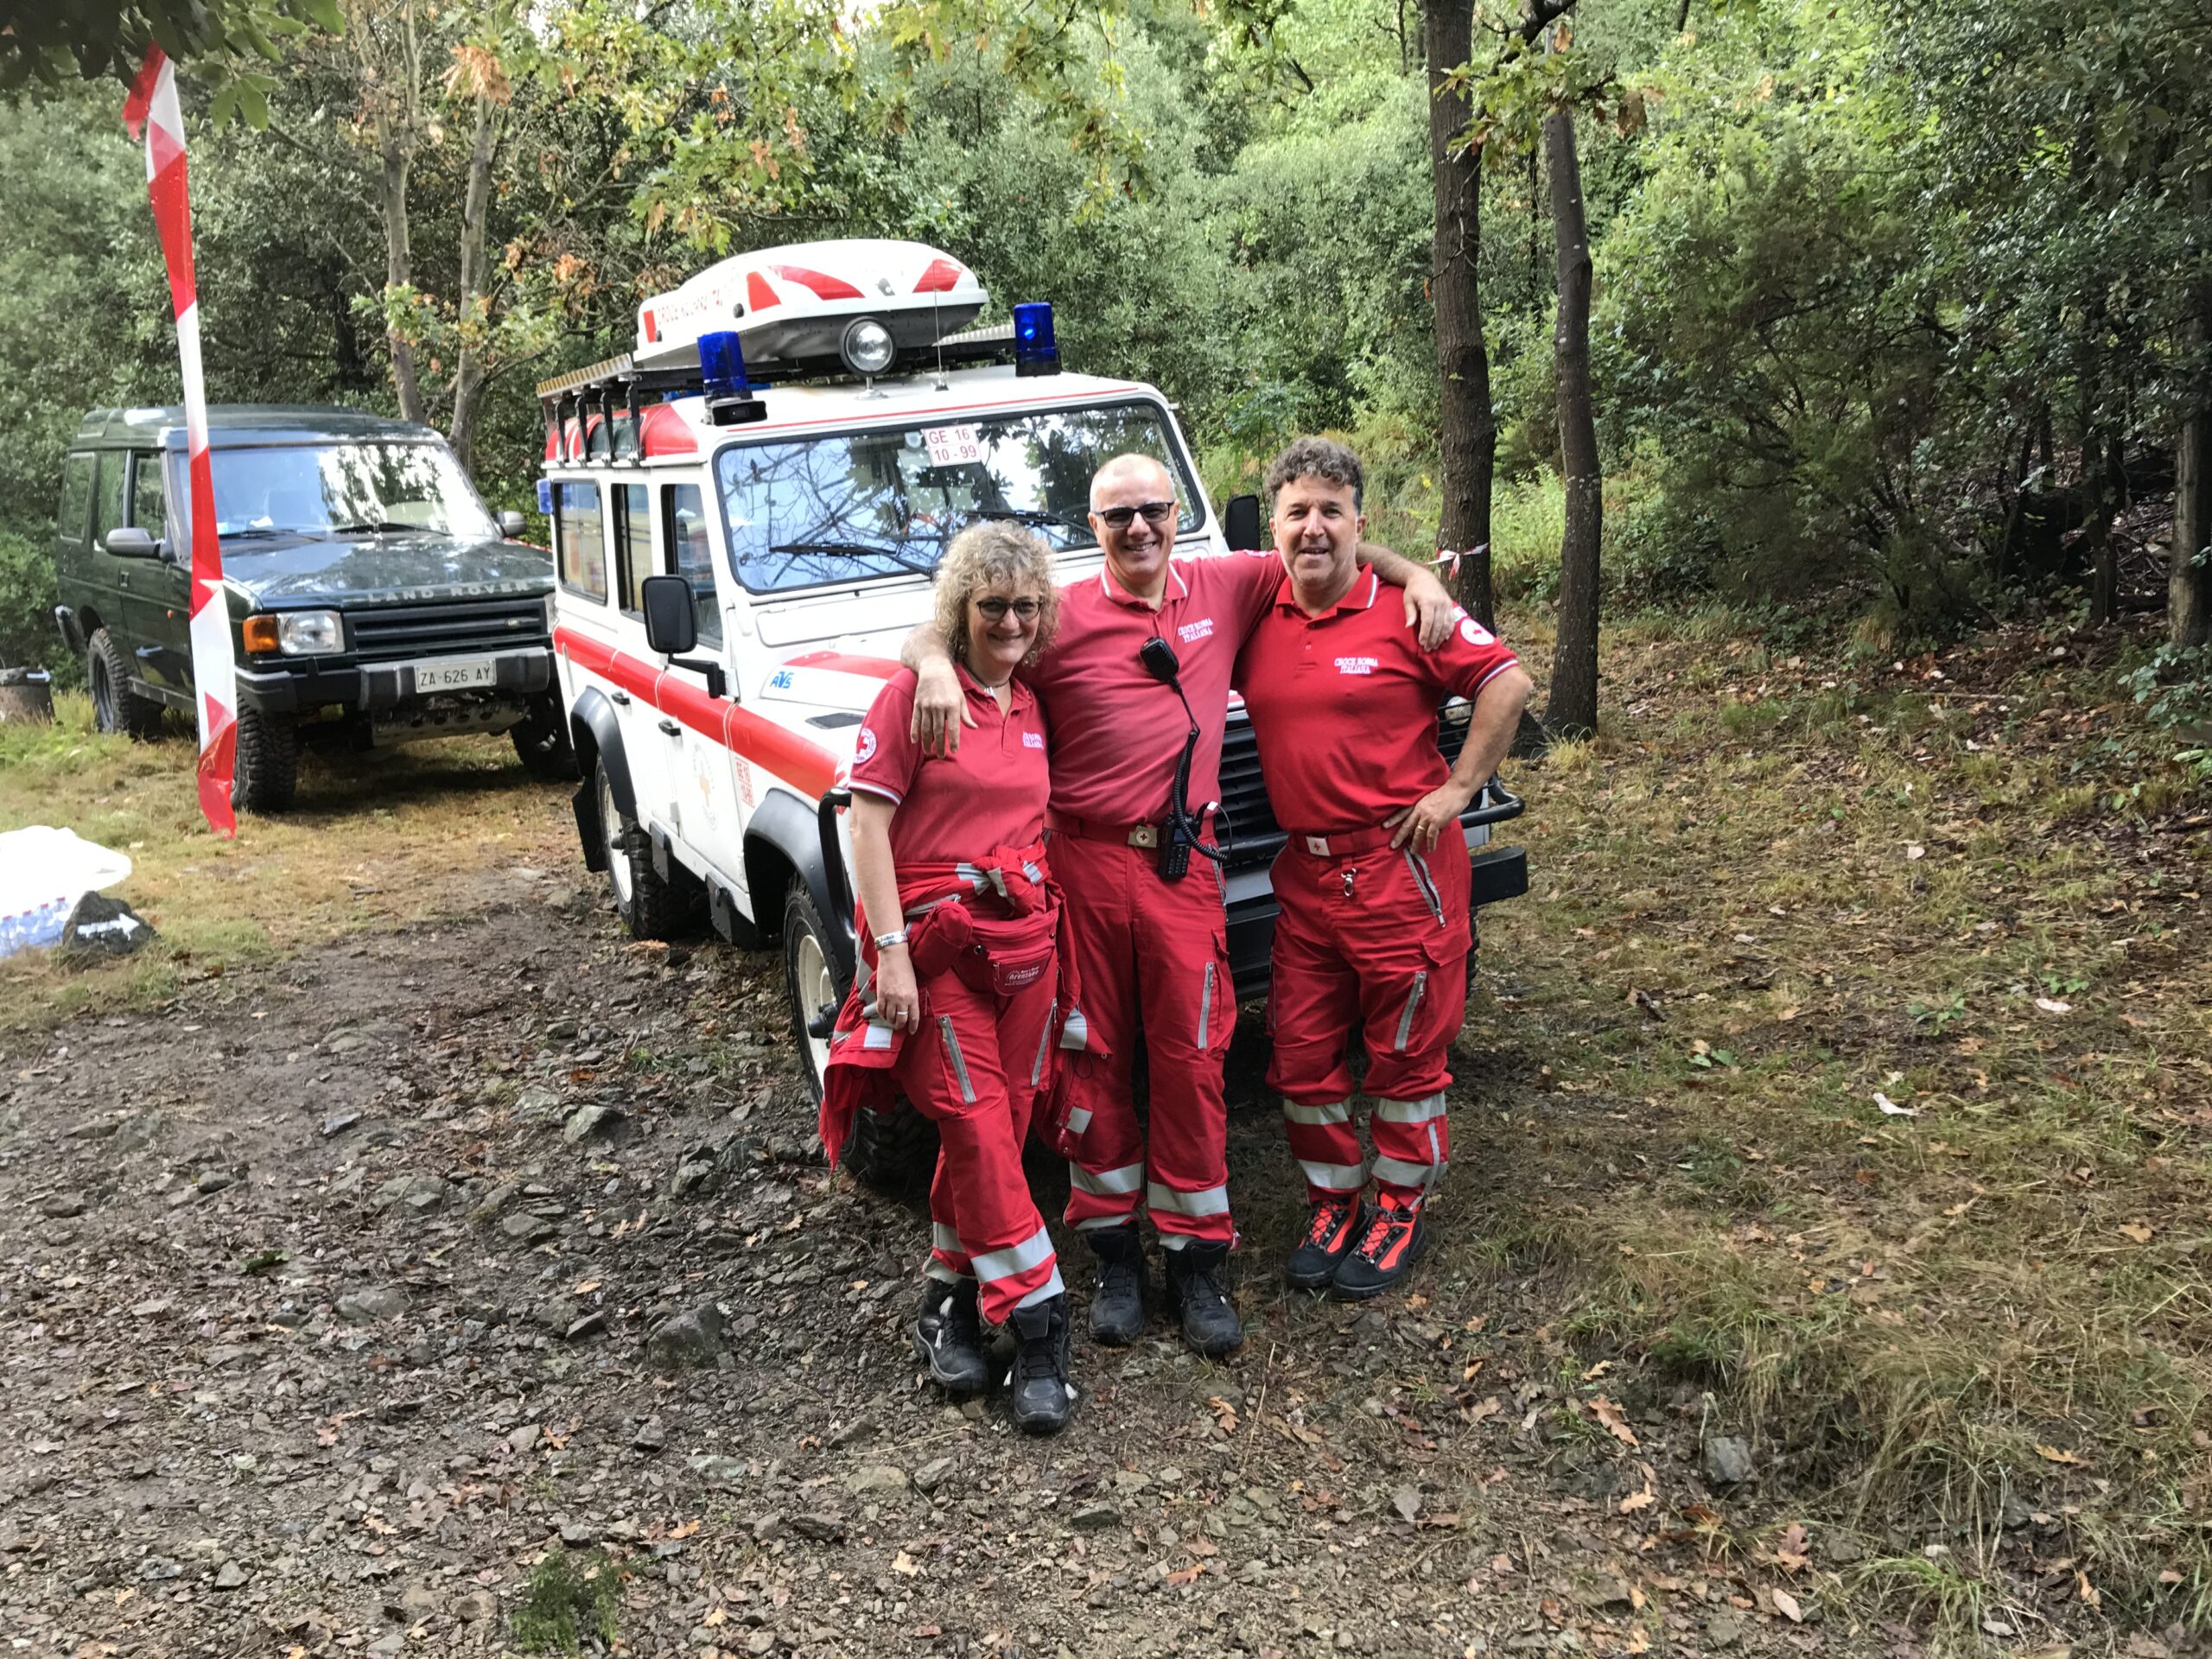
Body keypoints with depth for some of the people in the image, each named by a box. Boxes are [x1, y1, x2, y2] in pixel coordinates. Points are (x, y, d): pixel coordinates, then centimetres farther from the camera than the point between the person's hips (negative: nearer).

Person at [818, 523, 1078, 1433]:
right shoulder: (914, 692, -6)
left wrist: (1054, 922, 13)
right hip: (937, 941, -6)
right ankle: (1039, 1330, -1)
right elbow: (867, 819, -10)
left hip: (1026, 938, 6)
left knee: (998, 1132, 8)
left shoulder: (1033, 708, 12)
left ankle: (949, 1298, 25)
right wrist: (889, 950, -16)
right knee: (977, 1130, -8)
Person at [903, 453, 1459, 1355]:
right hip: (1082, 863, -1)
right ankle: (1113, 1251, 22)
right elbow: (931, 633, -1)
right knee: (1093, 1059, 8)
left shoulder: (1223, 589, 6)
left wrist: (1414, 575, 4)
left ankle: (1196, 1258, 15)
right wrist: (936, 665, -23)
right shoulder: (1059, 615, -1)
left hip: (1182, 866, 1)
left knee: (1190, 1060, 3)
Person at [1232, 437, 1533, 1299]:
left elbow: (1506, 682, -7)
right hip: (1306, 869, 5)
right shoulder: (1256, 618, 5)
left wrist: (1458, 788, -9)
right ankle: (1332, 1201, 29)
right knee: (1302, 1050, 10)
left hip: (1403, 864, -5)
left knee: (1406, 1048, 8)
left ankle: (1402, 1208, 25)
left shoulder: (1403, 611, -9)